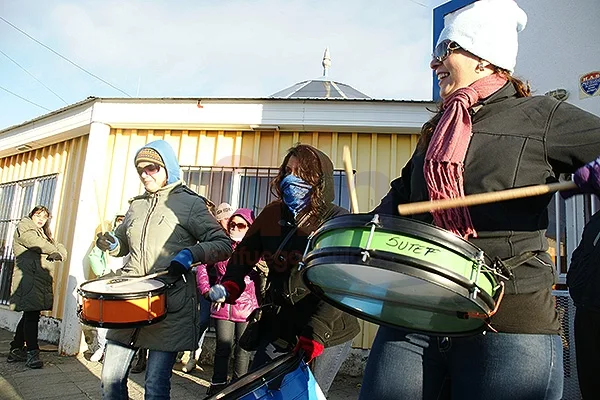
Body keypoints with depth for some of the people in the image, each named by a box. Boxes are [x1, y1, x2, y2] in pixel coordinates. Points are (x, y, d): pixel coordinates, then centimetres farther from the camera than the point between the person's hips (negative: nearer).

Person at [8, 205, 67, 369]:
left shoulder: (44, 234, 28)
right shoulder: (24, 228, 3)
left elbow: (60, 248, 19)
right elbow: (37, 244, -14)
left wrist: (59, 254, -5)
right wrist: (55, 251, 0)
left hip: (42, 281, 9)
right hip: (29, 280, -9)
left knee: (29, 316, 12)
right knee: (32, 315, -11)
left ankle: (16, 350, 21)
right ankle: (32, 353, -10)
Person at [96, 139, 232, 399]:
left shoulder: (190, 203, -2)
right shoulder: (137, 205, 16)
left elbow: (224, 245, -5)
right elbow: (123, 244, 28)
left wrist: (191, 254, -22)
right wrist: (111, 244, 5)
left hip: (170, 305, -5)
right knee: (111, 379, 11)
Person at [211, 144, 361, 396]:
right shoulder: (272, 214, 2)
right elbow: (245, 253, 11)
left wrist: (315, 334, -26)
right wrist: (230, 285, -7)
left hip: (327, 334, -4)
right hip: (278, 328, 5)